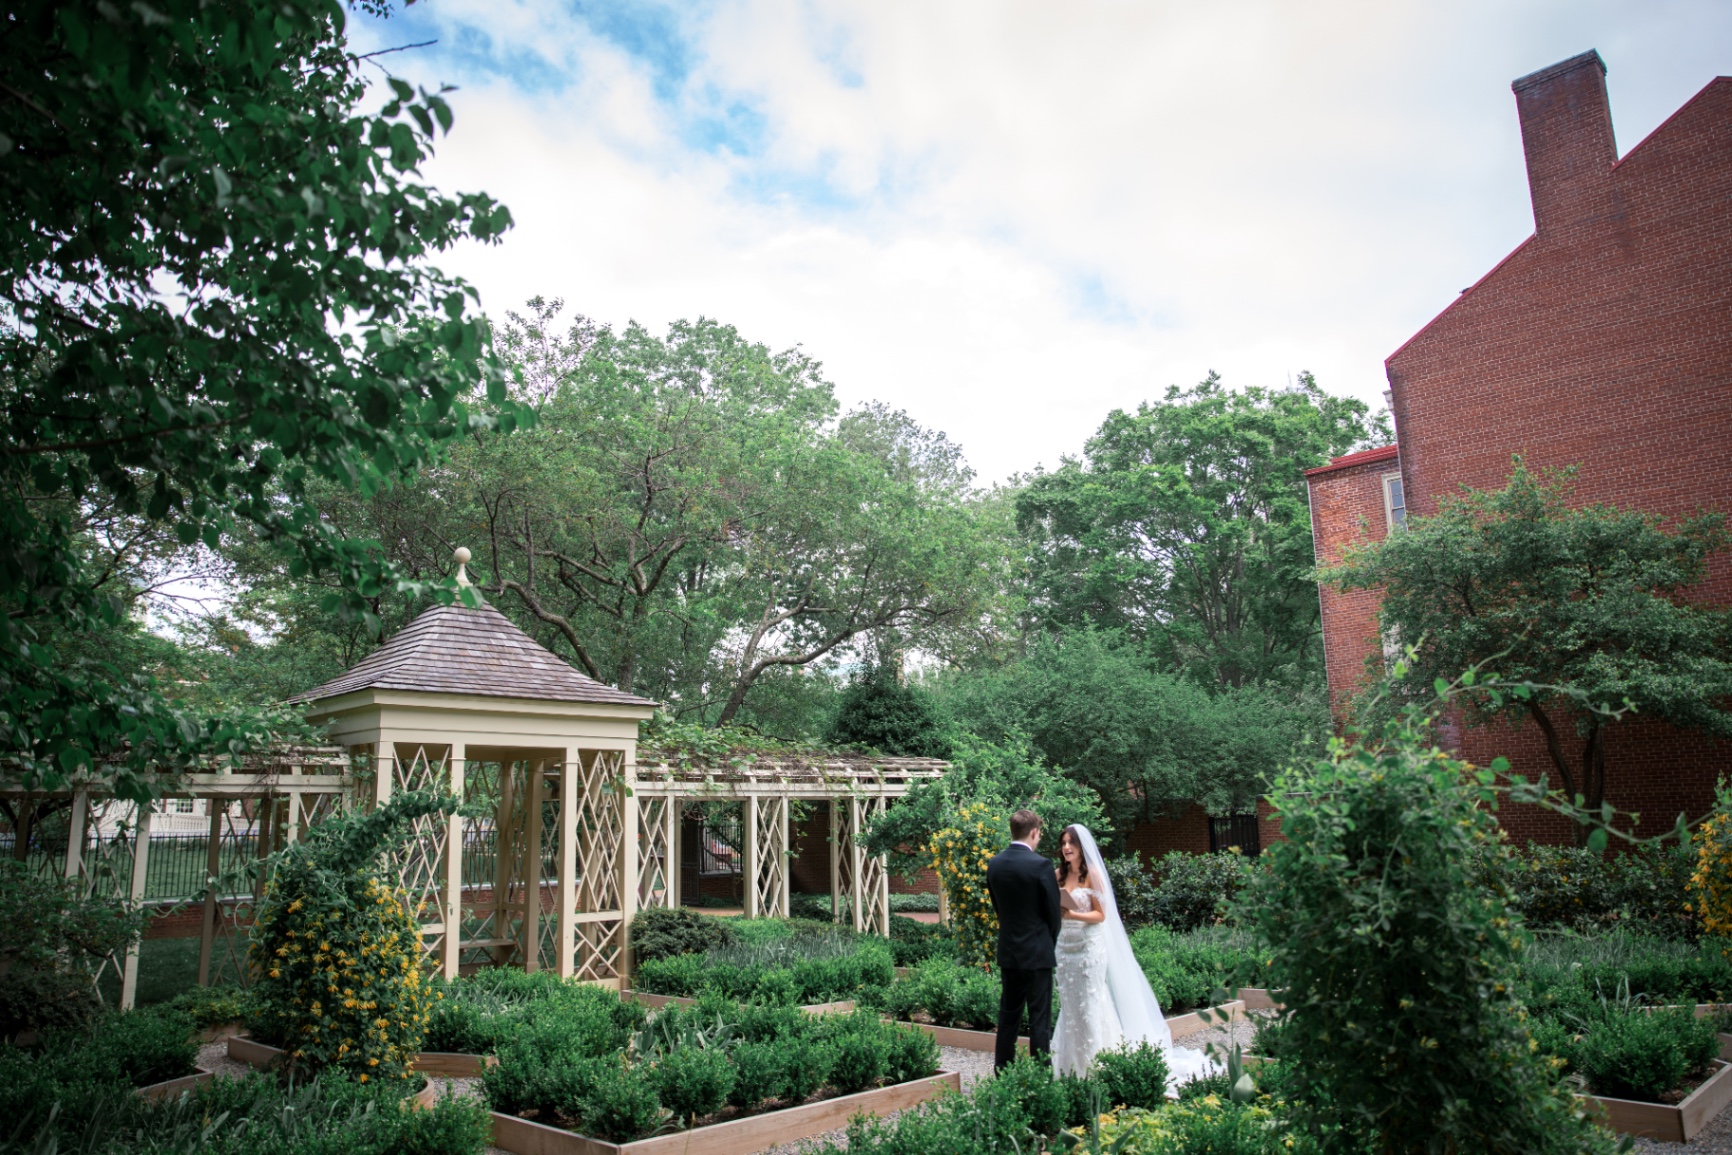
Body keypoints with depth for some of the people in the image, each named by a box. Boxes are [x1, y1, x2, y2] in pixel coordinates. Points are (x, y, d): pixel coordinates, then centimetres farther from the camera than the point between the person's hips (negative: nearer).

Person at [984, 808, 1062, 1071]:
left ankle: (1002, 1071, 21)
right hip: (1037, 952, -5)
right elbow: (1053, 910, -7)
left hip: (1007, 951, 6)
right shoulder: (1040, 865, -16)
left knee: (1008, 1015, 15)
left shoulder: (994, 864, 1)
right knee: (1039, 1019, 3)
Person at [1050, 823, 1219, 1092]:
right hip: (1065, 946, 5)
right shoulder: (1058, 875, 6)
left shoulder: (1092, 874, -8)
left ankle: (1098, 1065, 10)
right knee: (1069, 1006, 9)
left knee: (1091, 1005, -1)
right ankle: (1073, 1065, 18)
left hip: (1090, 946, -5)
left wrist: (1073, 915, -22)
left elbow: (1100, 915, -8)